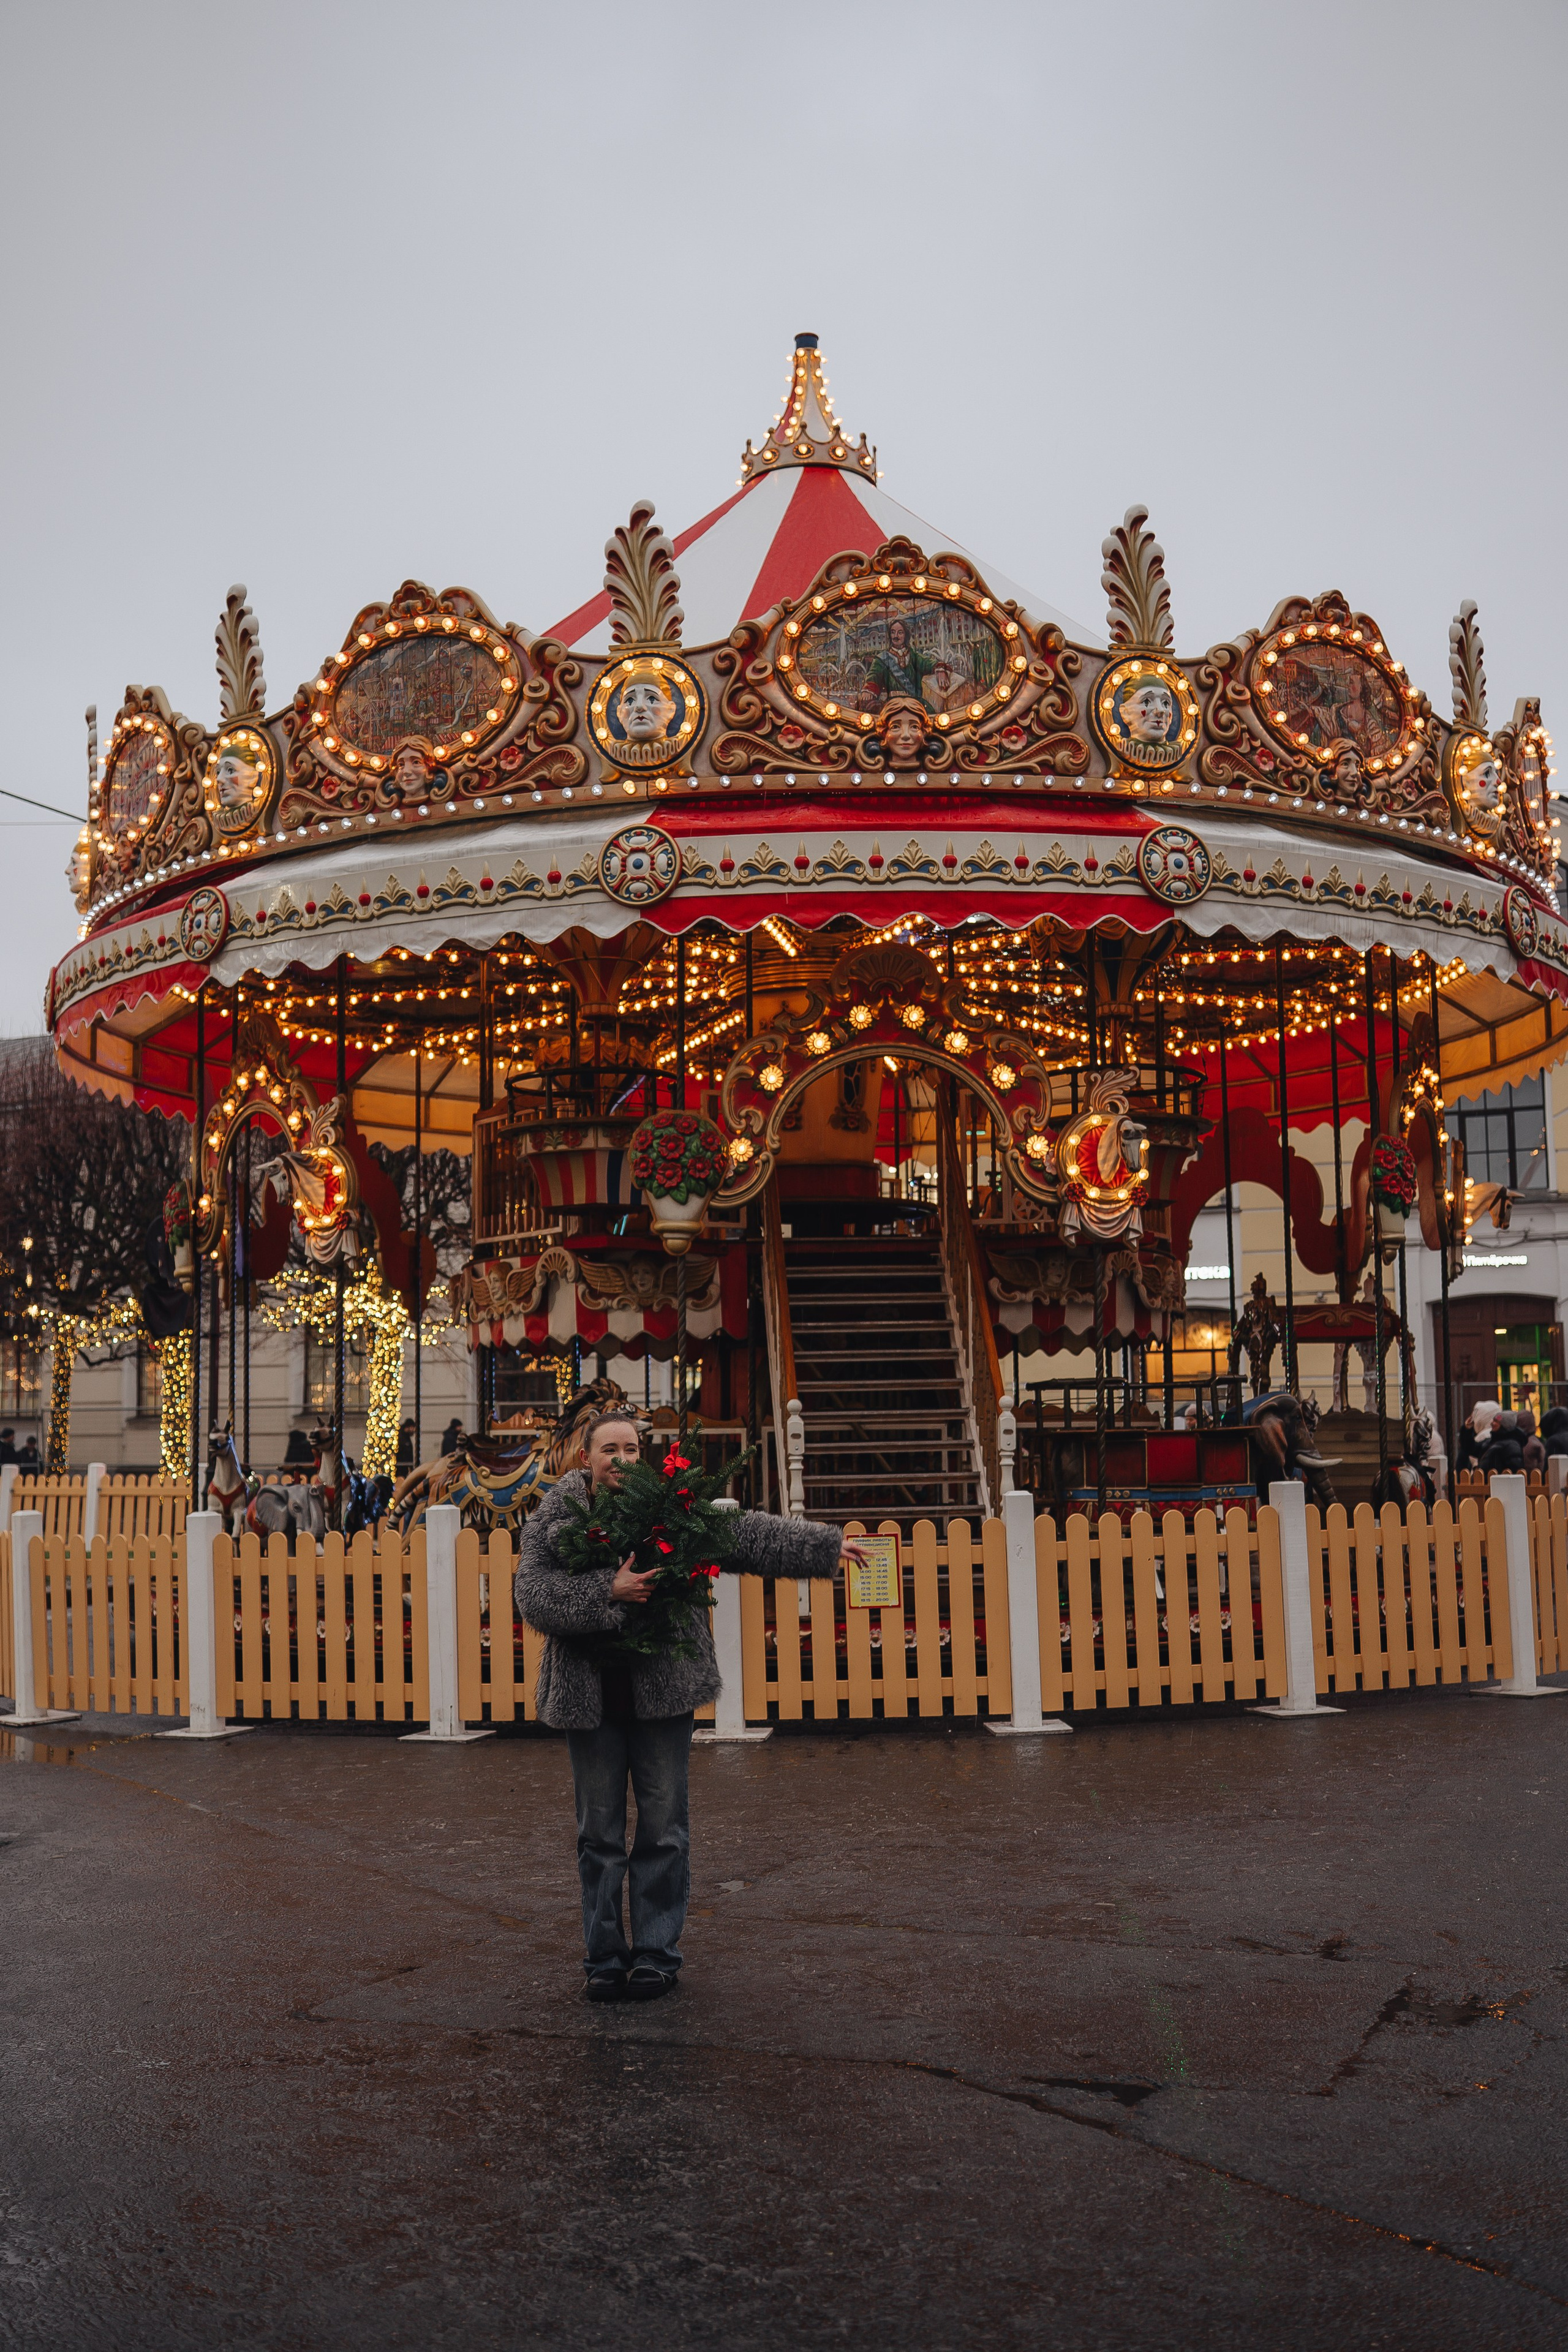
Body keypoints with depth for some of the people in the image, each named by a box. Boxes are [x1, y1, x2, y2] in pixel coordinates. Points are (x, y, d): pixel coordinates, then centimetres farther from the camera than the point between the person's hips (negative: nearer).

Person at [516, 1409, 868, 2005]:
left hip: (663, 1690, 1)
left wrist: (826, 1546, 10)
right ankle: (604, 1958, 17)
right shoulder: (550, 1524, 1)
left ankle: (657, 1954, 14)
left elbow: (746, 1533, 10)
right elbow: (535, 1596, -11)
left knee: (664, 1827, 3)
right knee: (600, 1833, 6)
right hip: (590, 1697, -1)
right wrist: (608, 1590, -21)